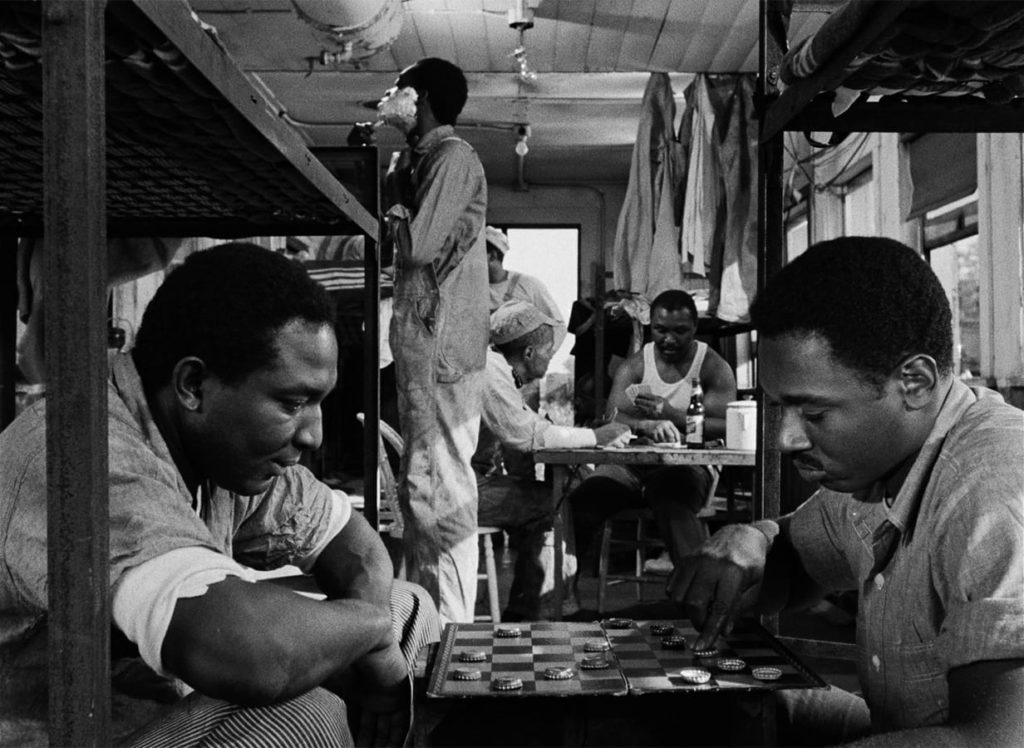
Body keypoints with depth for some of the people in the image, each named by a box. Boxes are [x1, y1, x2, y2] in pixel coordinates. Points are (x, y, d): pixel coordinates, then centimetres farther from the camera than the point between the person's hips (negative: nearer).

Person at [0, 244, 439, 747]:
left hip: (184, 706, 9)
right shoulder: (107, 464, -31)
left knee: (411, 607, 6)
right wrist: (372, 627, -24)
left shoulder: (226, 444, -4)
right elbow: (248, 649, -45)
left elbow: (345, 533, 11)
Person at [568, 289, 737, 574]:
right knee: (580, 502, -23)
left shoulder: (714, 367, 3)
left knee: (670, 499, -39)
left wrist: (671, 414, -21)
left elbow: (725, 429, -9)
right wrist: (648, 426, -29)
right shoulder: (635, 365, 10)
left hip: (689, 464, -3)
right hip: (633, 461, 3)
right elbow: (612, 419, -6)